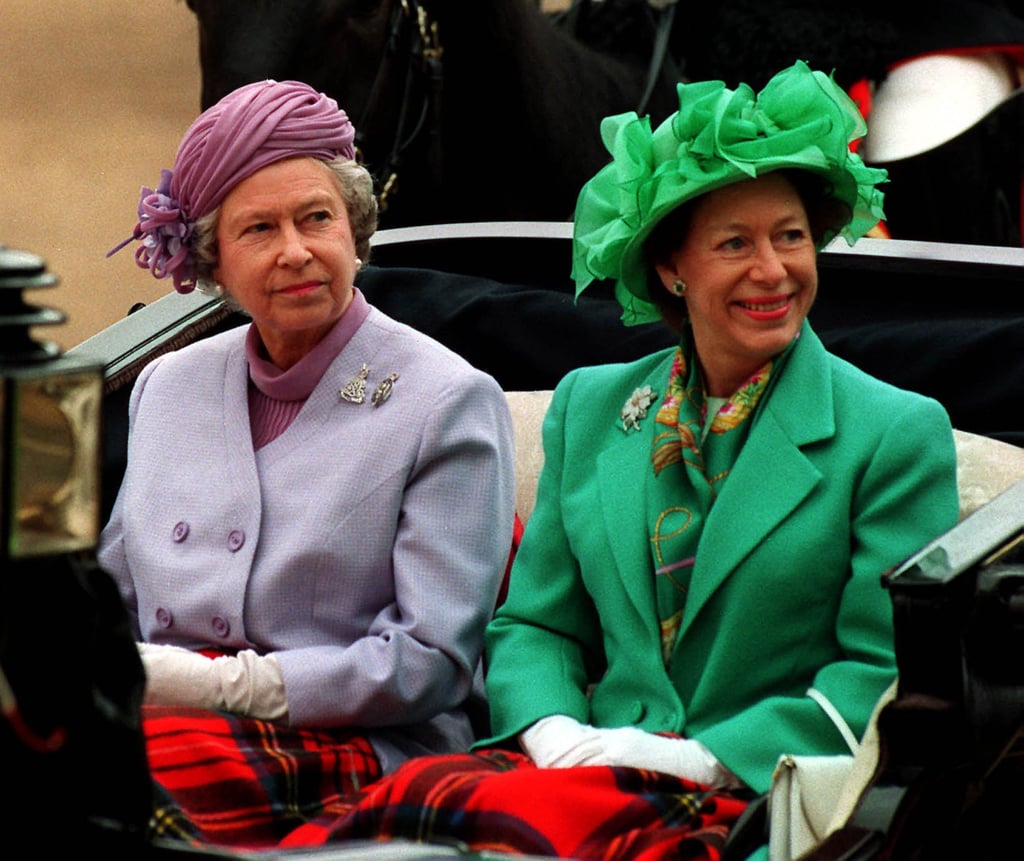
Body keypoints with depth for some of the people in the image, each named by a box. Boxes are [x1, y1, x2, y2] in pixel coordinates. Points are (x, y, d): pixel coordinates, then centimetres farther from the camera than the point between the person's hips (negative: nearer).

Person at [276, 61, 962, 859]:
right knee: (419, 796, -32)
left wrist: (705, 756, -12)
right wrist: (554, 731, -4)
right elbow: (533, 624, 19)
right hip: (597, 764, 4)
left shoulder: (899, 433, 3)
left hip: (761, 794, -4)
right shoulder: (589, 408, 18)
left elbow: (888, 668, -2)